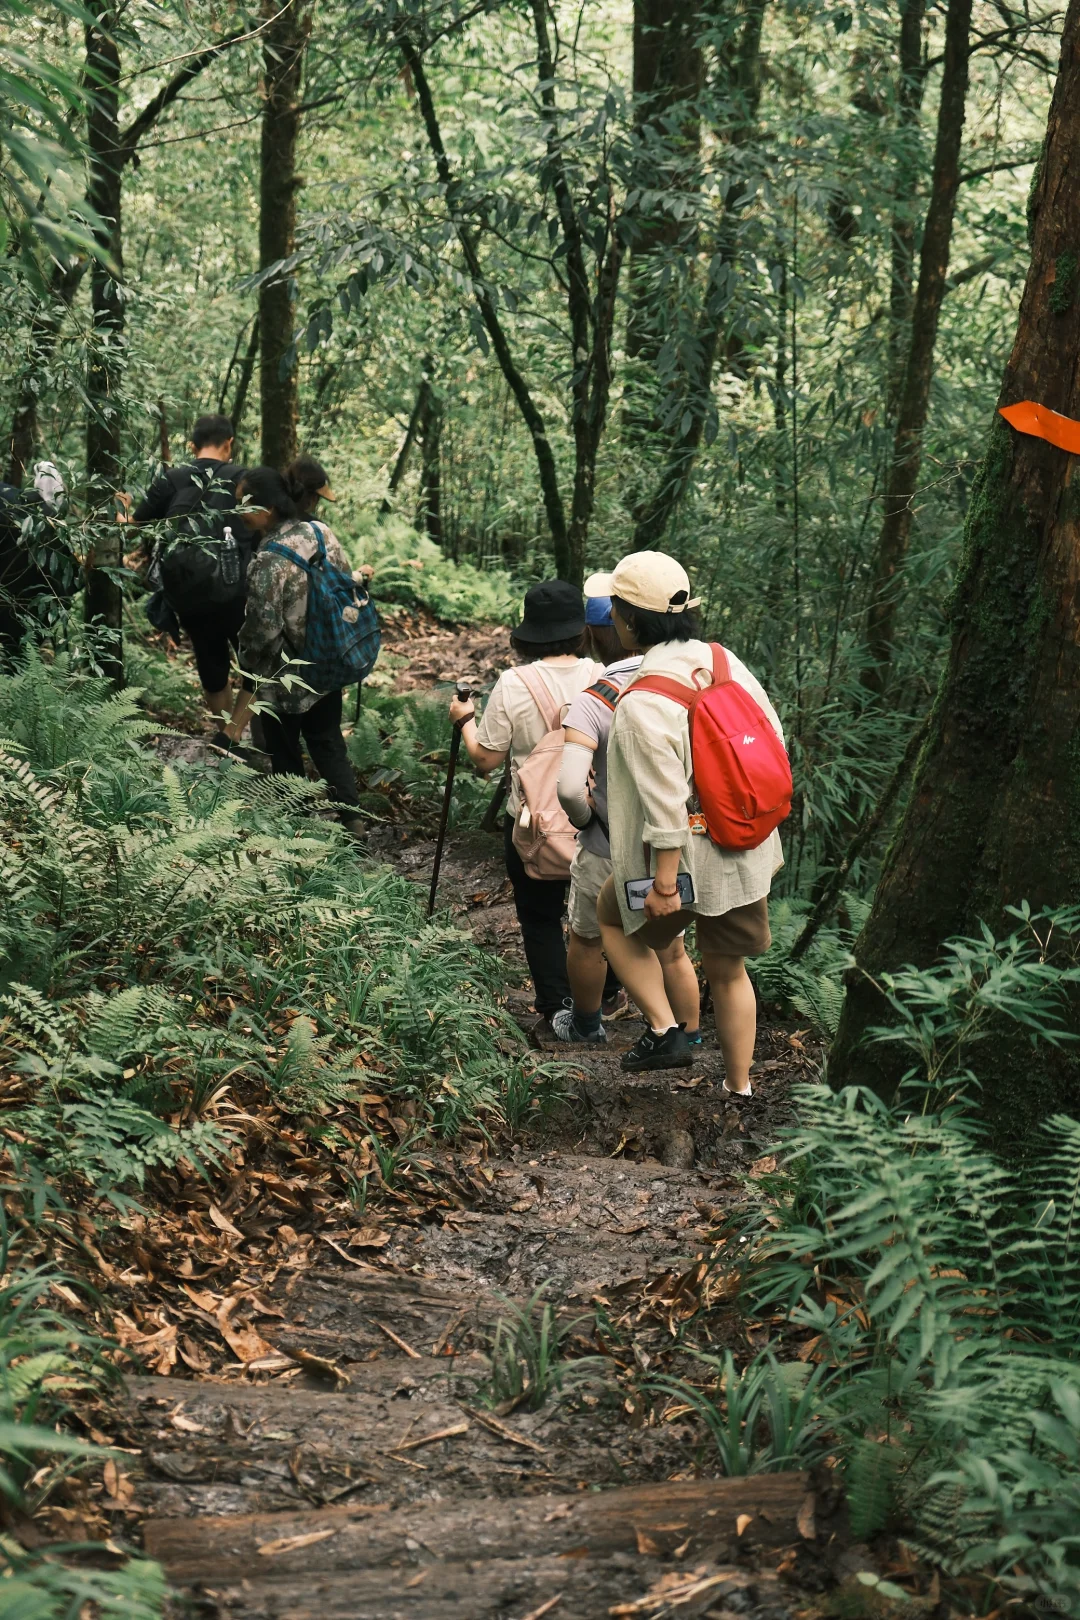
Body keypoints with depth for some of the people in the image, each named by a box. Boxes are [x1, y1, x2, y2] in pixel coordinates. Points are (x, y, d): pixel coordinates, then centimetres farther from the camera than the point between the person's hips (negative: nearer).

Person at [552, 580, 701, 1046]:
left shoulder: (590, 704, -24)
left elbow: (569, 787, -34)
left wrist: (583, 815, -13)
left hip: (609, 854, -4)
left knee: (587, 941, 23)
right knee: (671, 950, 22)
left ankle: (586, 1026, 42)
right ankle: (690, 1041, 32)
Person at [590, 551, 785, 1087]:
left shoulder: (642, 703, -24)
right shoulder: (723, 662, -2)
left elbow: (666, 803, -24)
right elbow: (774, 740, 6)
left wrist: (664, 885, -16)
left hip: (685, 860, -6)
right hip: (748, 854, 6)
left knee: (614, 917, 24)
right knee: (728, 972, 21)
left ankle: (664, 1031, 16)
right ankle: (739, 1091, 32)